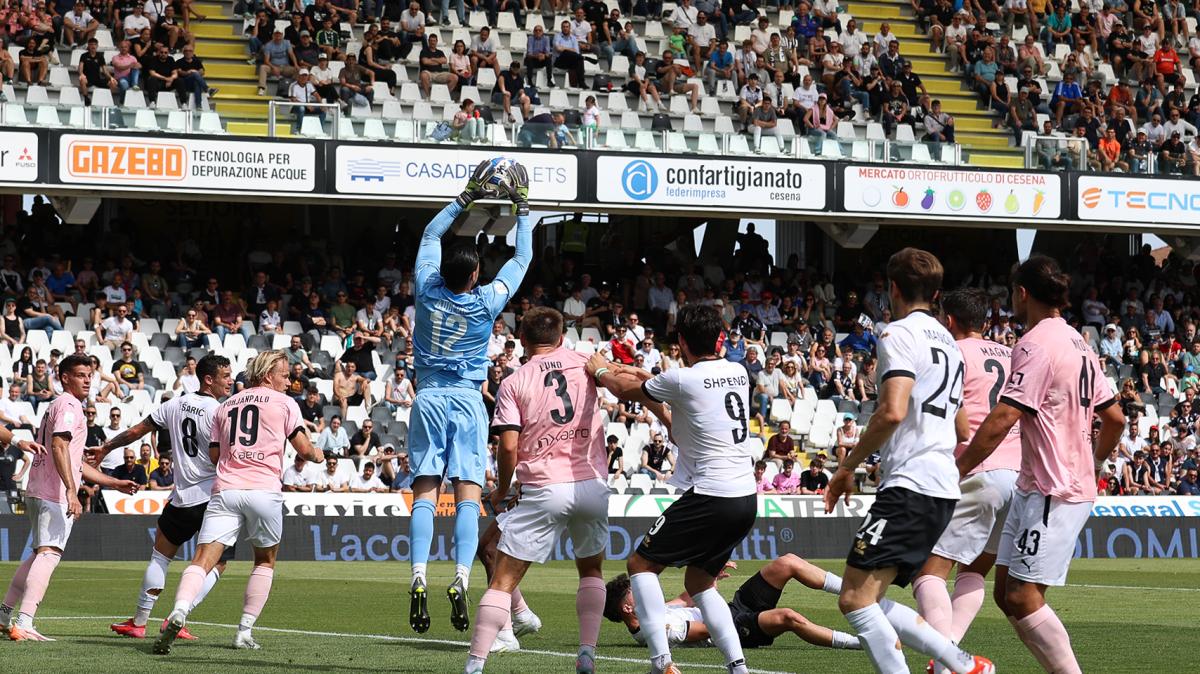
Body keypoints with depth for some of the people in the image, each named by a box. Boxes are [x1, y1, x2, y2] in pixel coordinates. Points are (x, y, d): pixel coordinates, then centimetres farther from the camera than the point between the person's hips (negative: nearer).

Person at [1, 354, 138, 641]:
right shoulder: (68, 405, -6)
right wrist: (71, 491, -29)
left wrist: (114, 483, 31)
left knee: (39, 554, 20)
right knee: (49, 554, -18)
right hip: (55, 495, -11)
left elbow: (76, 463, 31)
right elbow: (59, 448, -21)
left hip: (37, 493, 11)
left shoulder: (58, 405, 26)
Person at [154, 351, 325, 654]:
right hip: (264, 490, -2)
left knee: (203, 561, -9)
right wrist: (317, 455, 27)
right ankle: (245, 632, 13)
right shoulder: (284, 403, 9)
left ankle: (179, 611, -36)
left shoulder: (226, 406, 21)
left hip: (225, 489, 2)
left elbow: (214, 454, 19)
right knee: (265, 561, 19)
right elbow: (303, 448, 5)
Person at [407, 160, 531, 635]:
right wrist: (522, 209, 18)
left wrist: (467, 198, 21)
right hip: (467, 401, -2)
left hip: (428, 397, 2)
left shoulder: (428, 289, -4)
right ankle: (461, 579, -22)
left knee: (425, 493, -4)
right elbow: (522, 257, 6)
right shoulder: (487, 302, -8)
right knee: (467, 495, -6)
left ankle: (418, 579, -19)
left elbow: (431, 234, 13)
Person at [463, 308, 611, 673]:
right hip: (592, 485, 3)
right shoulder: (584, 363, 9)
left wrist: (501, 490, 8)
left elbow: (509, 446, -4)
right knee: (591, 570, 24)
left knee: (502, 580, 0)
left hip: (544, 490, -3)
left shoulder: (513, 383, 1)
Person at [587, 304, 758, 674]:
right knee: (699, 582, 21)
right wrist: (645, 376, 37)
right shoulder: (738, 373, 9)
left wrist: (600, 370, 28)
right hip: (746, 497, 7)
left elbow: (626, 390, 8)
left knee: (641, 564, 4)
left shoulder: (682, 380, -11)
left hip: (709, 497, -7)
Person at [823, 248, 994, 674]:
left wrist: (847, 467, -10)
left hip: (910, 485, -10)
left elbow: (892, 412, -19)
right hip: (944, 488, 10)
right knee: (870, 601, 11)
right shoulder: (949, 342, 23)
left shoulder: (901, 334, -6)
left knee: (855, 599, -14)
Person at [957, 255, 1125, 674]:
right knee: (1007, 594, 9)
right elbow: (1114, 418, 21)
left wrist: (956, 470, -17)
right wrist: (1091, 462, 37)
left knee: (1023, 597, -13)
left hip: (1052, 493, -10)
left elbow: (1002, 419, -22)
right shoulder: (1078, 344, 15)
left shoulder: (1036, 345, -14)